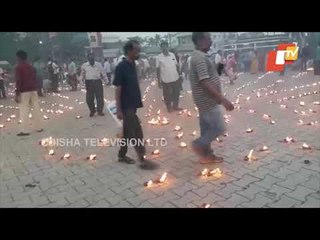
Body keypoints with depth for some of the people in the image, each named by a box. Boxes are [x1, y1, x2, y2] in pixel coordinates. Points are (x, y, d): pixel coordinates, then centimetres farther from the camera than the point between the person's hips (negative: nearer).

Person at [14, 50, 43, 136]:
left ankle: (24, 130, -4)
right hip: (33, 90, 6)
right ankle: (39, 127, 14)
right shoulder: (31, 67, 13)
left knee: (24, 110, -4)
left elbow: (18, 81, -14)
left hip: (24, 91, -6)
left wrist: (17, 94, -12)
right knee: (36, 109, 9)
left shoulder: (18, 68, -7)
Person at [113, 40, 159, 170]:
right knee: (137, 133, -5)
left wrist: (137, 101, 16)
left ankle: (122, 155, 30)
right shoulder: (121, 67, -16)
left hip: (132, 105, 8)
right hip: (126, 106, -8)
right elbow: (118, 89, -16)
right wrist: (118, 109, -16)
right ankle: (143, 160, 4)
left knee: (128, 132, 16)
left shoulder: (132, 65, 9)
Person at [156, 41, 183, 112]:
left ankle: (175, 106, 31)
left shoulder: (172, 55, 2)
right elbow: (158, 70, -6)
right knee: (167, 95, 8)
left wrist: (179, 75, 9)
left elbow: (177, 66, 9)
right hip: (165, 80, -4)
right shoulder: (159, 57, -8)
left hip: (175, 79, 4)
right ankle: (169, 107, 26)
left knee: (176, 93, 14)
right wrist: (159, 81, -7)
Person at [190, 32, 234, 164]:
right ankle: (198, 144, 13)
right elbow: (205, 84, -28)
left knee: (207, 128, 16)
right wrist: (223, 100, -29)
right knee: (219, 128, 0)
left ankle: (207, 154, 26)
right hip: (208, 101, -10)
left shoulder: (199, 56, 12)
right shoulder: (200, 58, -21)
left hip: (206, 100, 10)